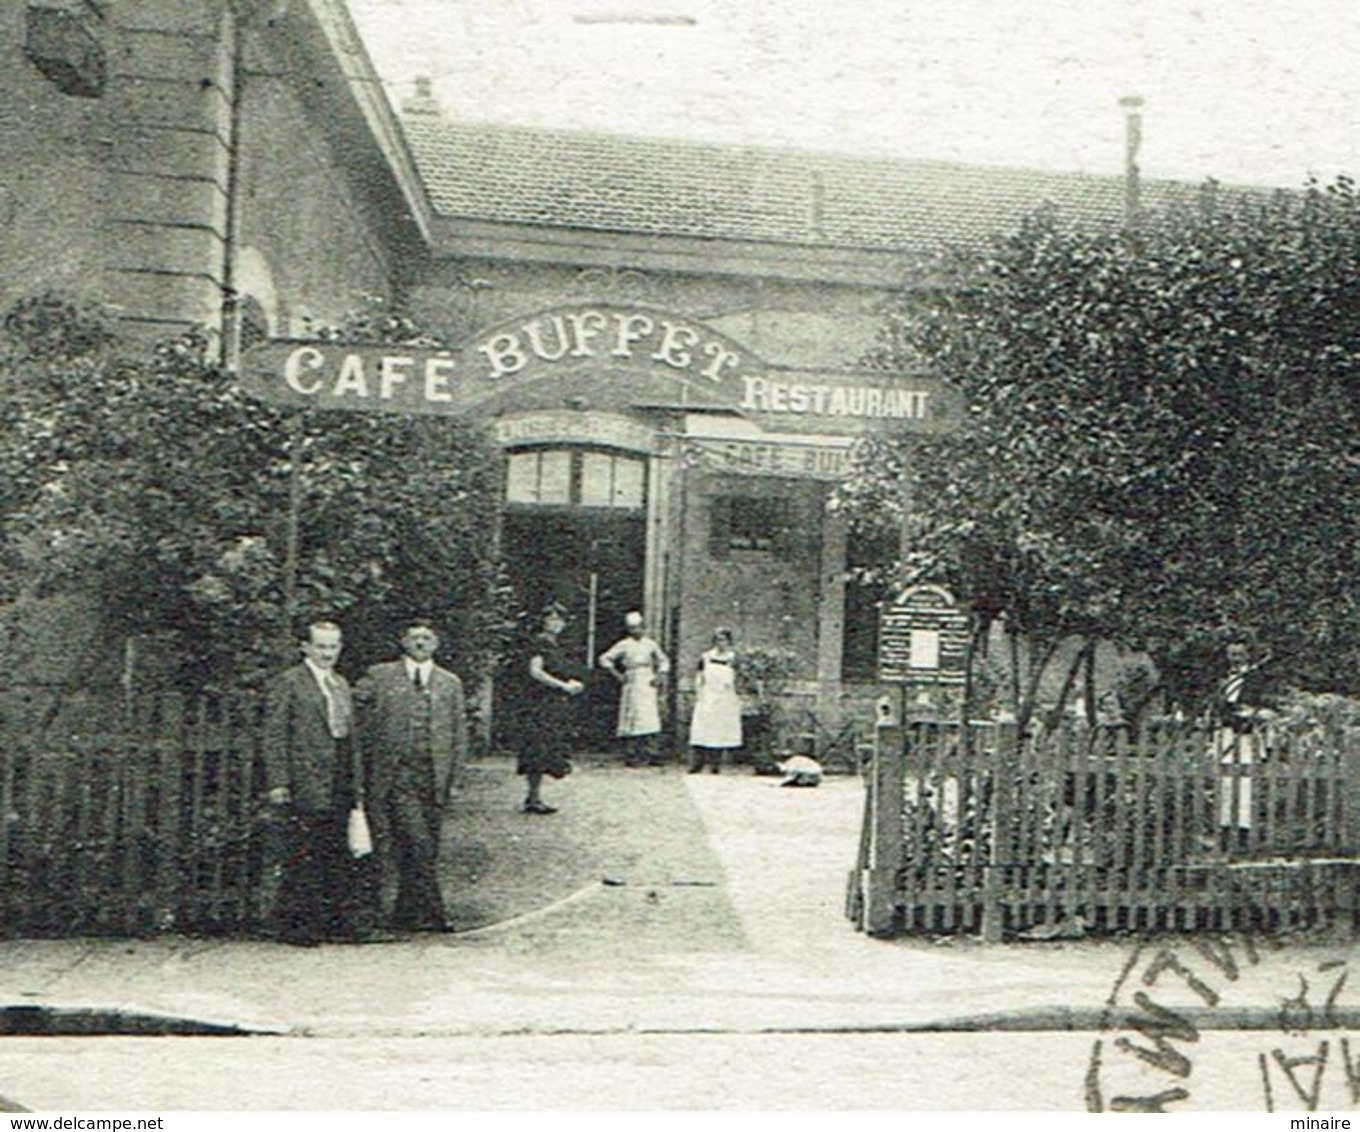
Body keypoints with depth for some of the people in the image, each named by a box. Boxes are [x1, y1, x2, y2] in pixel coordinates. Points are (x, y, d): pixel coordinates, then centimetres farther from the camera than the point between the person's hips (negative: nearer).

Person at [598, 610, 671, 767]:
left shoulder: (650, 644, 10)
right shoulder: (624, 645, 2)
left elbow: (664, 661, 20)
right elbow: (605, 659, 2)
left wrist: (659, 675, 5)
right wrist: (617, 675, -3)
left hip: (648, 685, 2)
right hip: (631, 686, -2)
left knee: (652, 718, -4)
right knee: (632, 718, -4)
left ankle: (653, 754, -2)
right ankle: (631, 756, 0)